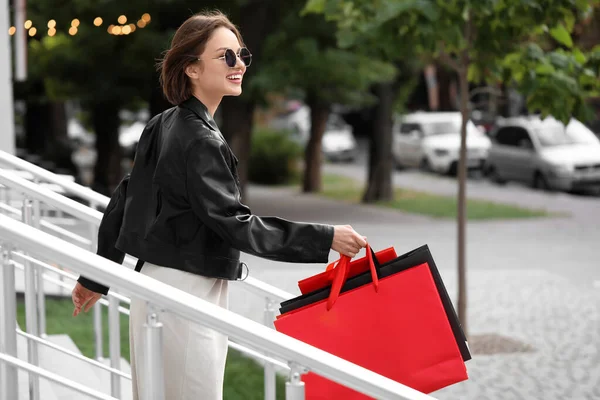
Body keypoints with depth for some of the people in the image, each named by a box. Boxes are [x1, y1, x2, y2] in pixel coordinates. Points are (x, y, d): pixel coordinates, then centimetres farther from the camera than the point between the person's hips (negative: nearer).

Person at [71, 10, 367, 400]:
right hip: (184, 295, -9)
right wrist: (324, 239, -24)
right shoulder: (201, 141, -17)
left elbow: (123, 201, 16)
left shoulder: (163, 127, 10)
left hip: (158, 282, 9)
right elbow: (235, 224, -22)